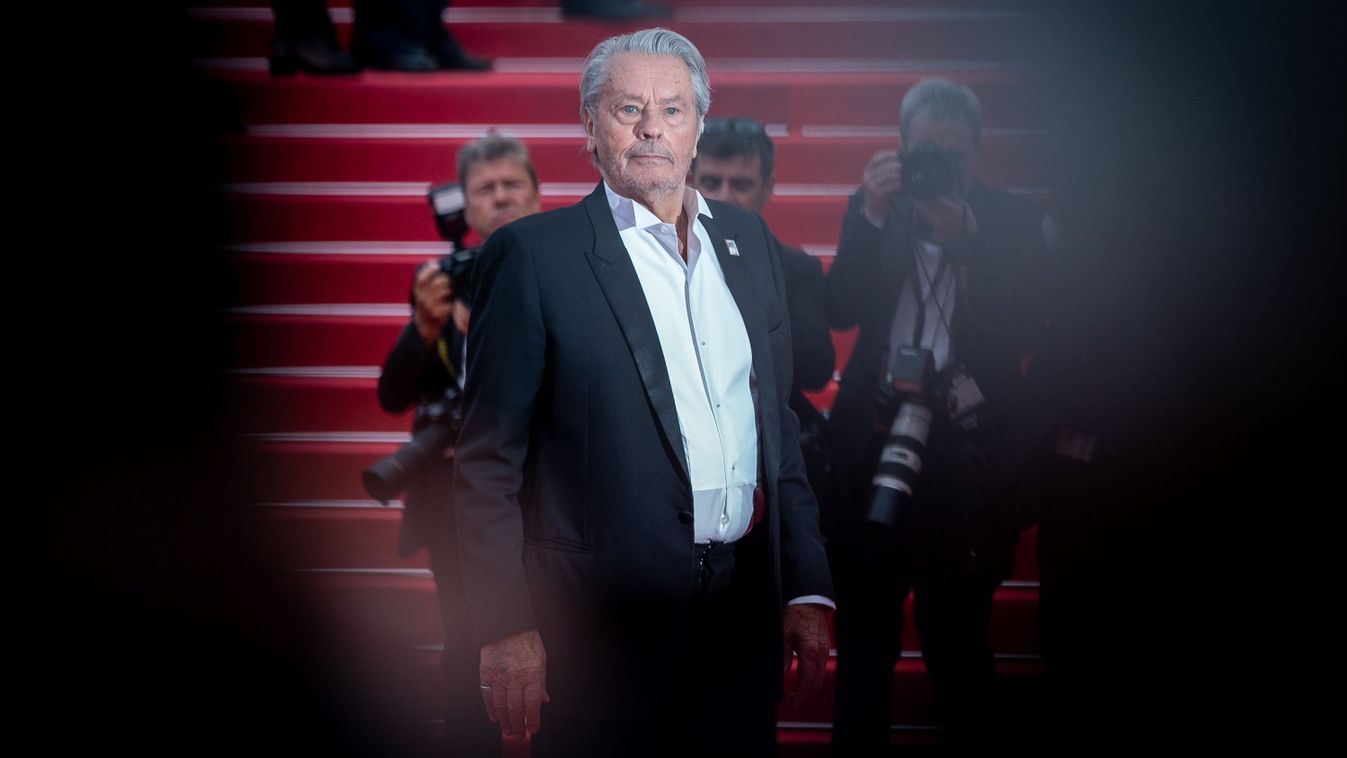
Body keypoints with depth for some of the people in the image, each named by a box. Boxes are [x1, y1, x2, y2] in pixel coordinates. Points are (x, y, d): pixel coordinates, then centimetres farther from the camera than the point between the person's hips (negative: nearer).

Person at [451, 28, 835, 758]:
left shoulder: (747, 239, 12)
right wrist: (505, 628, -11)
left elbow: (777, 423, 15)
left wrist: (807, 588, 10)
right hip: (605, 623, -5)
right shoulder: (532, 254, -5)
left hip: (743, 613, 5)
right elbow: (487, 462, -6)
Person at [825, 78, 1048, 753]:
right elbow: (840, 311, -5)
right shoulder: (874, 210, 7)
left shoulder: (1011, 222, 2)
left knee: (958, 639, 1)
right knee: (864, 629, 6)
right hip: (874, 438, 2)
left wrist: (962, 236, -17)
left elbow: (1021, 334, -8)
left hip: (967, 450, -2)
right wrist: (872, 213, -16)